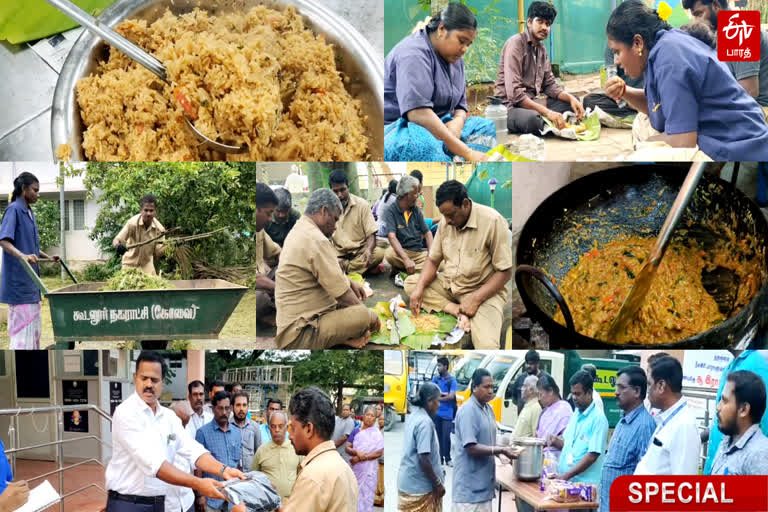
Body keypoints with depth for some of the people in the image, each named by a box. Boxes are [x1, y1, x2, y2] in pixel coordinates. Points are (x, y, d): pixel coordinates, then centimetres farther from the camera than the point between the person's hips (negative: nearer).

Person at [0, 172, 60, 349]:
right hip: (18, 280, -9)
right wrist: (22, 256, -38)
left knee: (34, 324, 12)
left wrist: (48, 257, 19)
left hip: (31, 280, 9)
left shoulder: (30, 213, 15)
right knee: (22, 325, -11)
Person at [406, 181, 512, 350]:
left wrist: (475, 299, -25)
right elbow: (433, 260, 6)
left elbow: (504, 272, -18)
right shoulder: (446, 222, -3)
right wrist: (419, 288, -12)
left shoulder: (493, 221, -21)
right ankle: (458, 311, -16)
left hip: (483, 290, -8)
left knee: (487, 345, -32)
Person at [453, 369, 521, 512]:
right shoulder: (468, 411, -16)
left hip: (483, 483, 9)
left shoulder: (488, 409, 13)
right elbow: (471, 448, -21)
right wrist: (501, 450, -21)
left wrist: (503, 450, 2)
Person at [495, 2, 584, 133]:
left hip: (531, 103, 9)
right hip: (511, 107, -9)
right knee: (532, 118, -38)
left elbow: (550, 85, 14)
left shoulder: (541, 49, 14)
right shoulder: (515, 43, -13)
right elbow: (514, 93, -23)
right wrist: (547, 112, -28)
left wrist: (571, 98, -7)